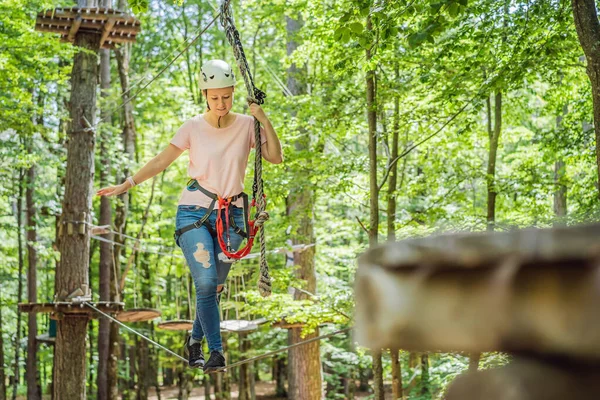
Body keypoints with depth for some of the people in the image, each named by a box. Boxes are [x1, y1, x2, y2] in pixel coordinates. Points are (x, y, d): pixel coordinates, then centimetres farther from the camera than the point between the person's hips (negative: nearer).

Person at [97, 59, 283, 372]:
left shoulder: (246, 125, 1)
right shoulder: (193, 127, -2)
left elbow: (275, 157, -7)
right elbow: (161, 161, 0)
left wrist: (264, 121, -17)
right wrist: (126, 185, -8)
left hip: (231, 214, 2)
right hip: (194, 212, -2)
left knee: (215, 286, 7)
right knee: (206, 282, -17)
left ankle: (195, 340, 29)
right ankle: (216, 351, -12)